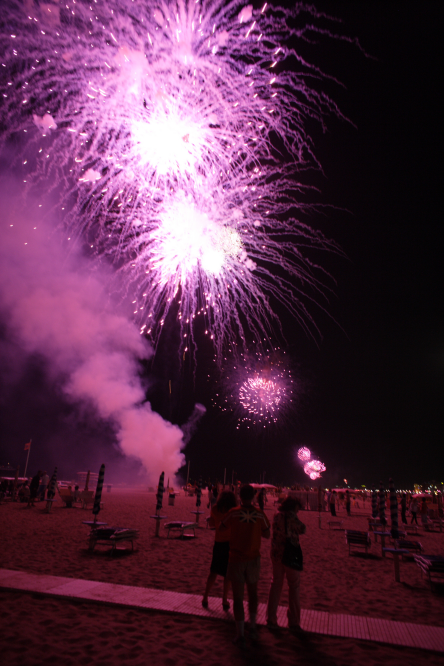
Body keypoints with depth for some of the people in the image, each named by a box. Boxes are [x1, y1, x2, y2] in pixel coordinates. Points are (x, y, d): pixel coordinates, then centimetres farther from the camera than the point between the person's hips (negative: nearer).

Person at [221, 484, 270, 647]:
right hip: (253, 559, 2)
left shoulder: (233, 513, -15)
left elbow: (221, 528, 2)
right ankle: (253, 627, 34)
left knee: (238, 597, 8)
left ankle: (240, 635, 13)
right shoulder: (260, 514, -11)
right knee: (253, 593, 23)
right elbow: (267, 535, 0)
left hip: (236, 559, -2)